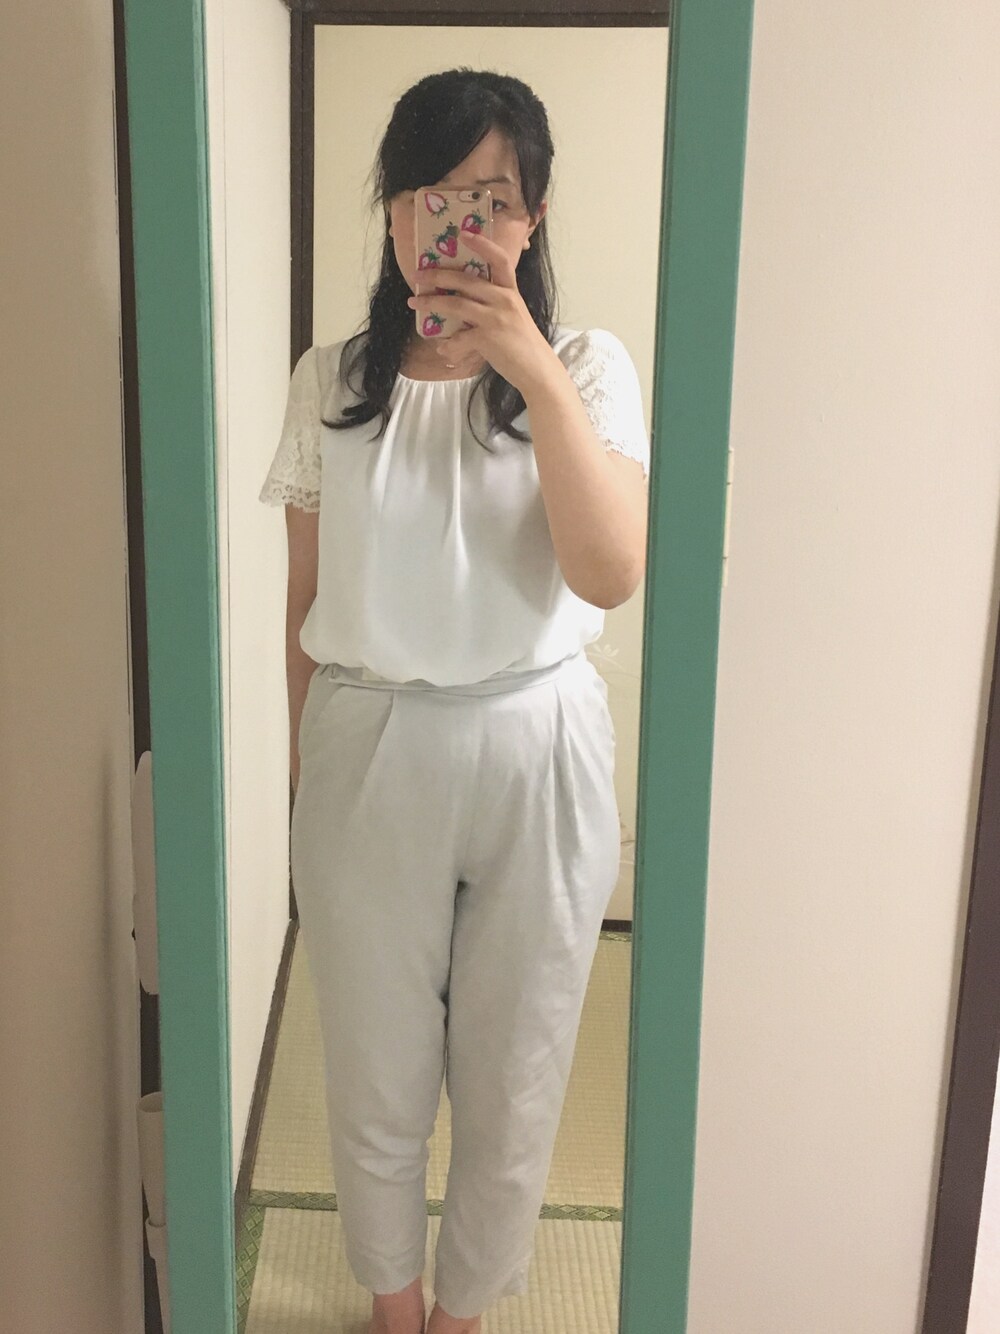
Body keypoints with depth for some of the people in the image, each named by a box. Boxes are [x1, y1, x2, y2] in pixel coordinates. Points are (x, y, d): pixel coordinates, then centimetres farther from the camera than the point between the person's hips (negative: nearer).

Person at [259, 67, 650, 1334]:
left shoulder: (587, 368, -4)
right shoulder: (331, 381, 0)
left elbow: (612, 575, -17)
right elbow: (305, 599, 5)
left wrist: (535, 373, -23)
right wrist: (303, 772, 9)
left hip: (536, 752, 0)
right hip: (366, 752, 1)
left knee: (510, 1076, 15)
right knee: (374, 1074, 16)